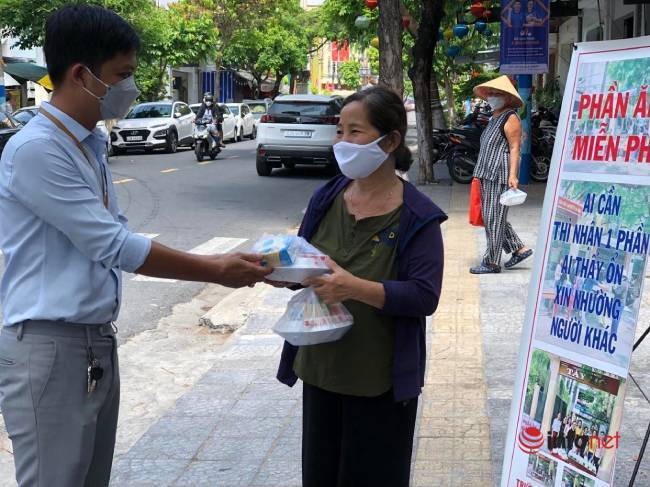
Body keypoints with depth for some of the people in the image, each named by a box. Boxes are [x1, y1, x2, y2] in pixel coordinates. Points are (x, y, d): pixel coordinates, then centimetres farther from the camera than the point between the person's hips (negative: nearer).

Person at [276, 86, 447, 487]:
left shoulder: (417, 216, -12)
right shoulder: (326, 199, 2)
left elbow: (425, 296, -20)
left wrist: (356, 288, -32)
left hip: (381, 380, -5)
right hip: (320, 368, 5)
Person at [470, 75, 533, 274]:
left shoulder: (510, 118, -8)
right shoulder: (494, 118, 20)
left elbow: (514, 148, -14)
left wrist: (512, 175, -22)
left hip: (500, 175, -10)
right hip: (488, 175, 10)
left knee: (494, 218, -6)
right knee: (490, 217, 11)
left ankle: (492, 262, 0)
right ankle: (519, 249, 19)